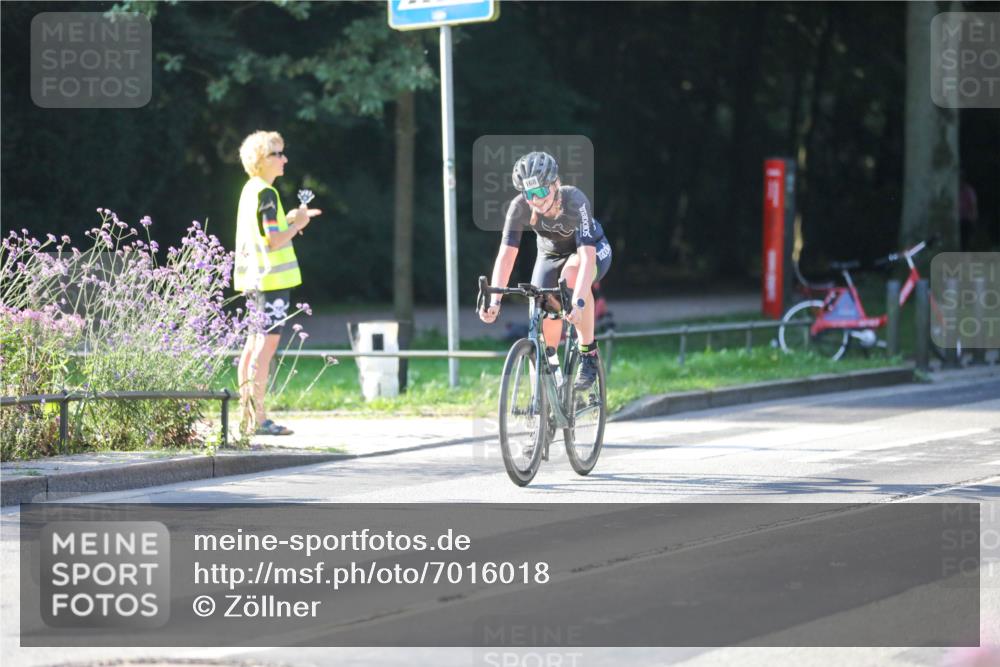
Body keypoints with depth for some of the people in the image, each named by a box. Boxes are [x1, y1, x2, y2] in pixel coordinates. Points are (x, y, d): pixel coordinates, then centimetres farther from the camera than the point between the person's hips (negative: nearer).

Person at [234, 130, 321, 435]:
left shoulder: (250, 190, 13)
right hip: (272, 278, -10)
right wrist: (297, 225, -6)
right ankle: (259, 418, -10)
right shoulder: (266, 194, -15)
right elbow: (272, 240, -20)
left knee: (254, 343, 12)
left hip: (251, 279, 10)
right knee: (267, 344, -9)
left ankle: (247, 415, 16)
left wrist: (290, 219, 15)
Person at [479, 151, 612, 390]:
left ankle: (588, 352, -21)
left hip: (594, 251, -3)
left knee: (572, 275, -37)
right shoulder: (519, 207, -28)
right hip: (550, 256, 3)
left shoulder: (575, 201, -37)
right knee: (544, 321, -16)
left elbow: (587, 255, -45)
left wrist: (578, 302, -57)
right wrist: (494, 300, -45)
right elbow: (506, 254, -31)